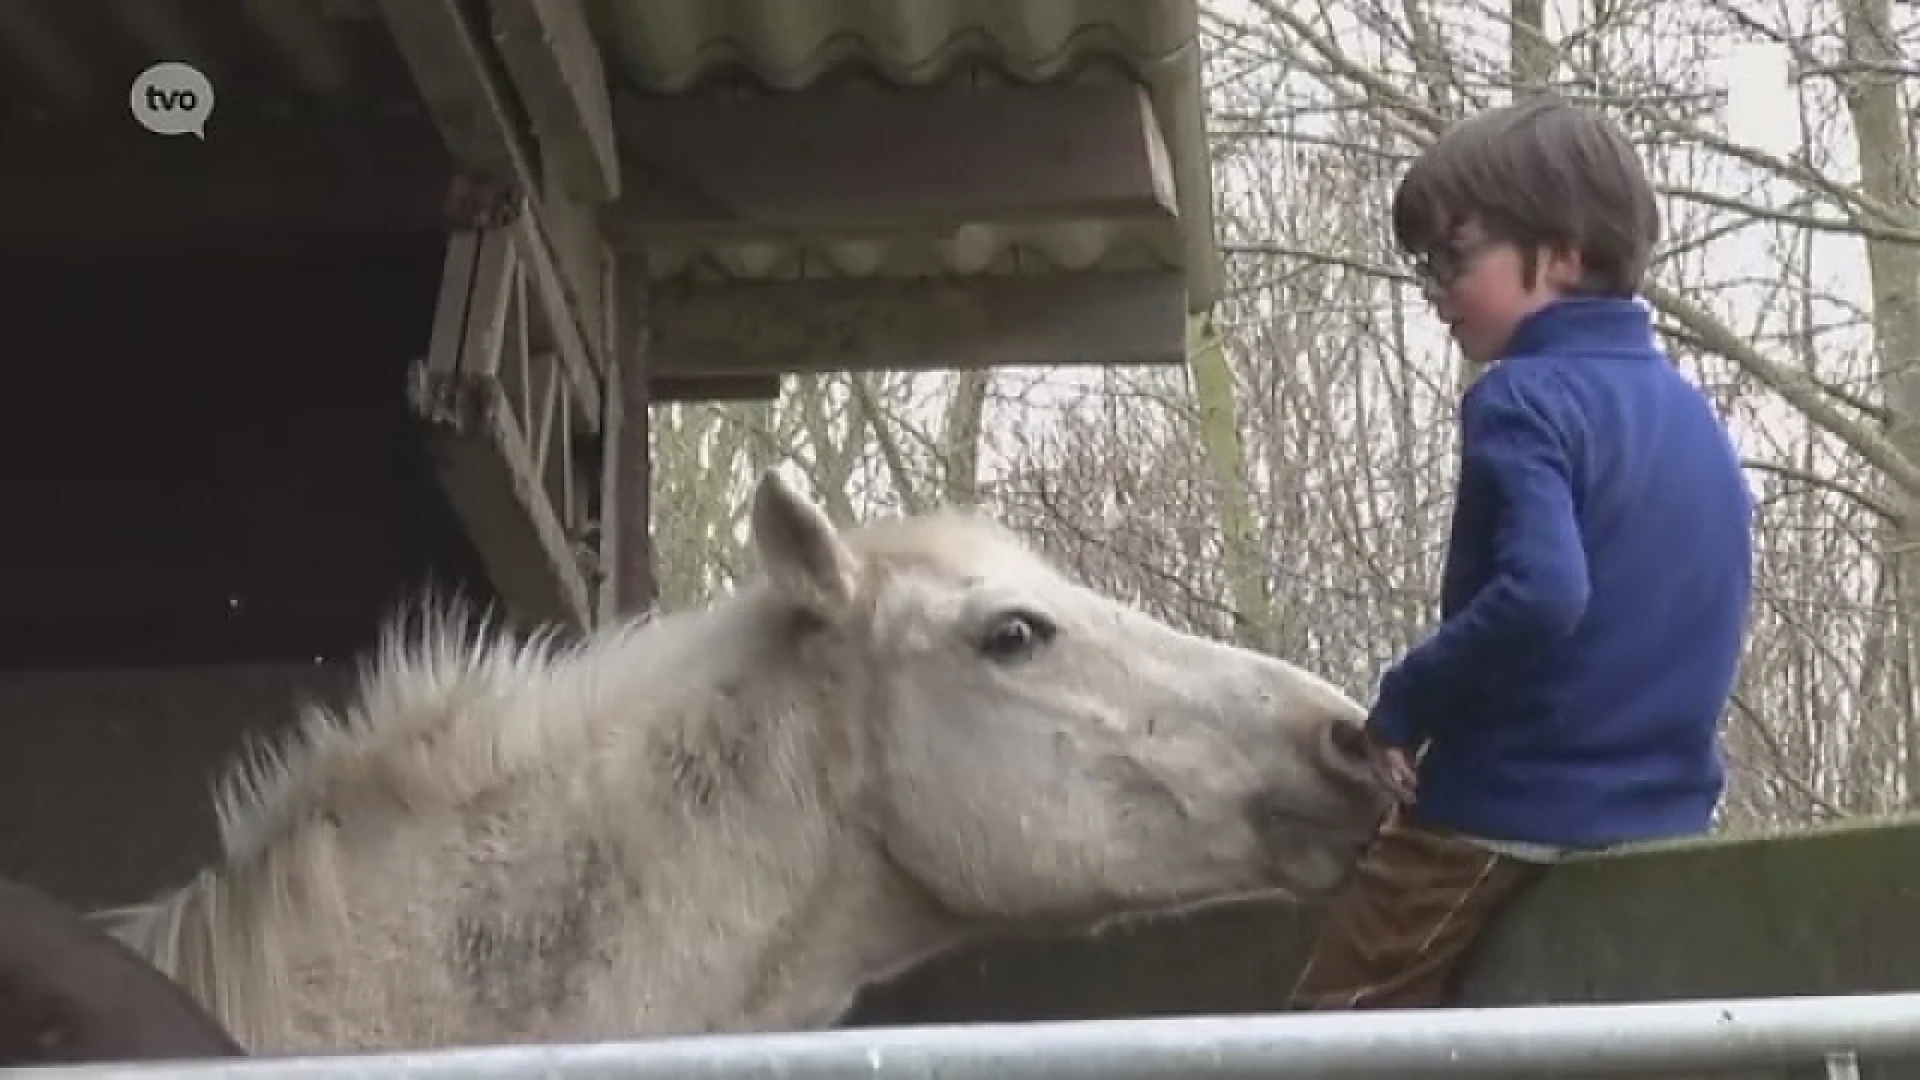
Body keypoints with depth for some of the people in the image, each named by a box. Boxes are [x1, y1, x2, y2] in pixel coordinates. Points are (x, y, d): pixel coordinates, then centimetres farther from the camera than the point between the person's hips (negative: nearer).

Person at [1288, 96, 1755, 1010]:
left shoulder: (1524, 399, -14)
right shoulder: (1690, 411, 11)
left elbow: (1539, 592, -29)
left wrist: (1405, 703, -16)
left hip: (1509, 818, -8)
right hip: (1663, 817, 8)